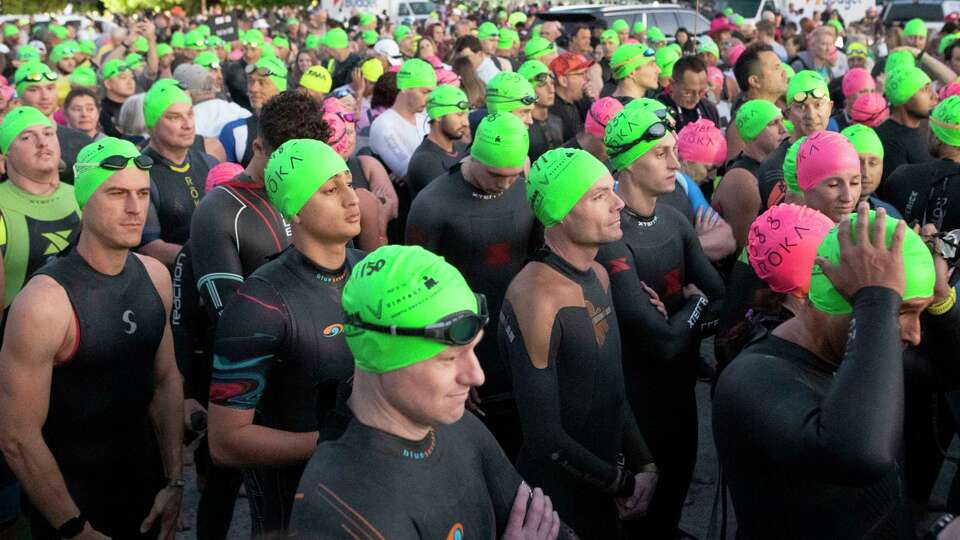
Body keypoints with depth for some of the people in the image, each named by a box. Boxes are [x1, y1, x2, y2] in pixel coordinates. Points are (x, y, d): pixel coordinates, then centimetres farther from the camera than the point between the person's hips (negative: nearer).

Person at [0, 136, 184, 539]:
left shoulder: (155, 276, -4)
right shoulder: (44, 302, -24)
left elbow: (167, 379, 4)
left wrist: (175, 483, 0)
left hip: (147, 486, 6)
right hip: (70, 502, -6)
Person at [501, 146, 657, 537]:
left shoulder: (598, 275, 1)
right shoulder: (535, 300, -27)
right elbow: (545, 438, -24)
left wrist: (643, 464, 1)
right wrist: (623, 483, -12)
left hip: (604, 485, 7)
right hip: (558, 499, -7)